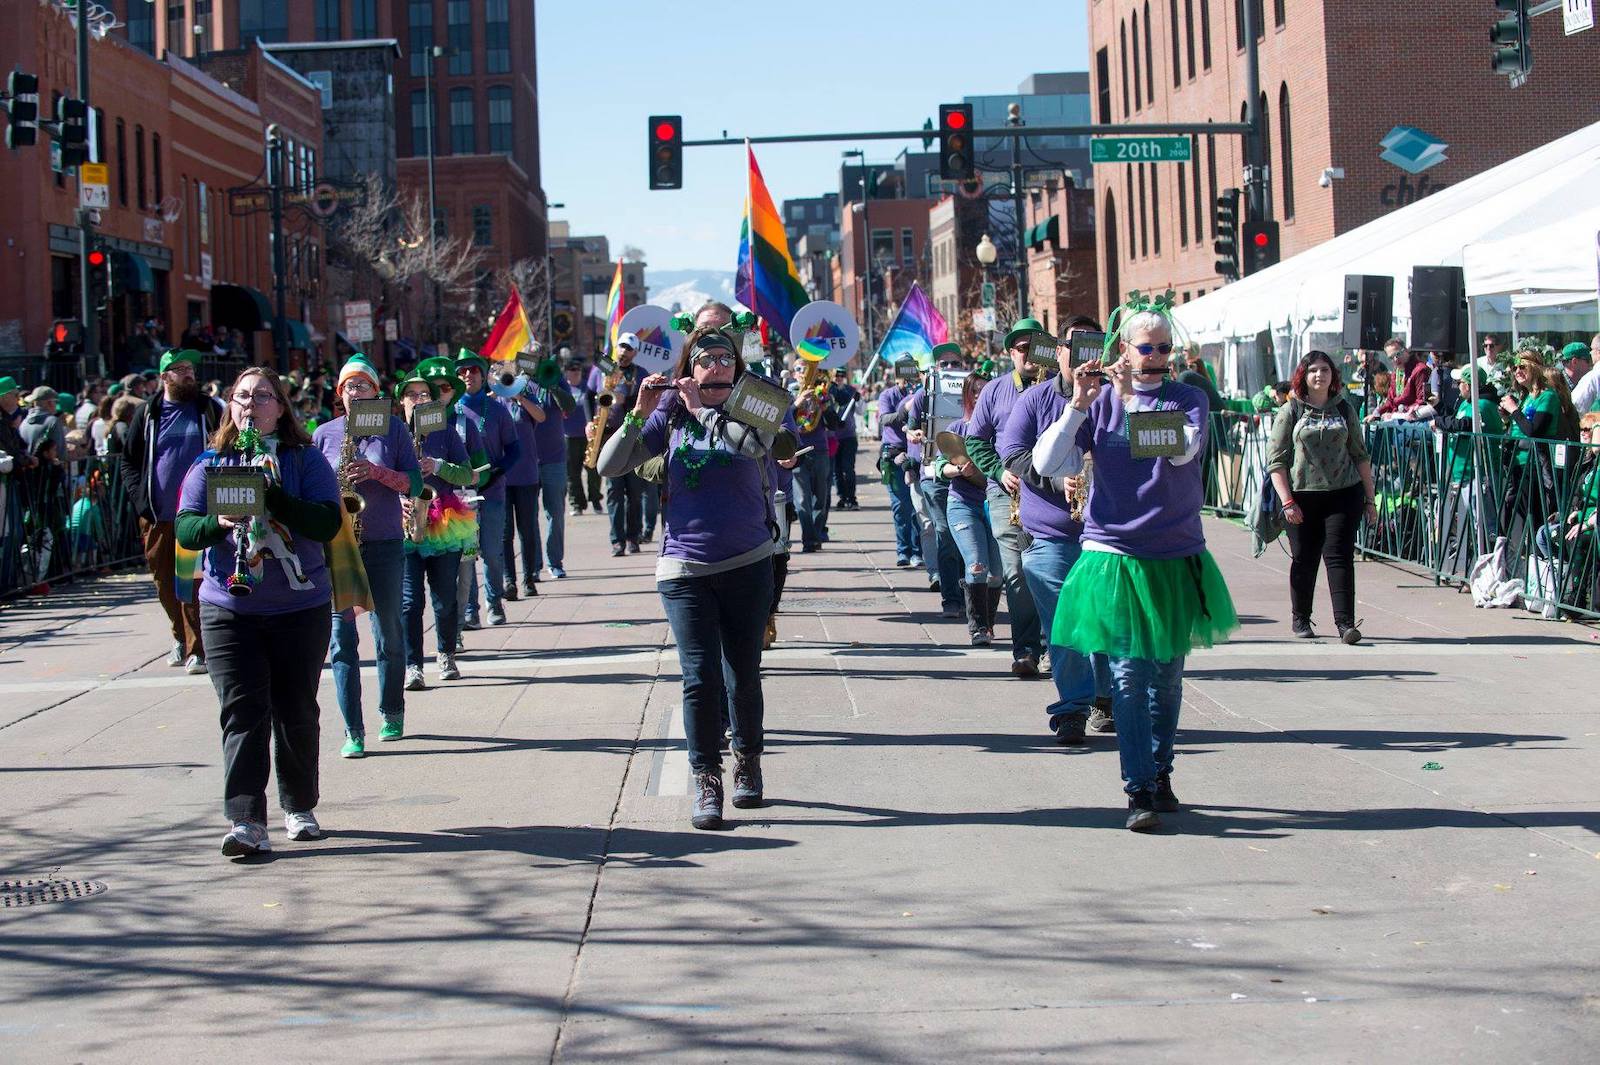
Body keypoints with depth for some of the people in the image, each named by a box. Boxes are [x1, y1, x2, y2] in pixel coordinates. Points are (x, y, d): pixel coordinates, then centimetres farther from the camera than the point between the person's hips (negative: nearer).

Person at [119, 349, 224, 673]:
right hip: (158, 516, 2)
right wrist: (140, 497, -2)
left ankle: (197, 649, -6)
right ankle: (182, 638, 27)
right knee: (165, 583, 9)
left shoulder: (209, 409, 7)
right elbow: (127, 459, 11)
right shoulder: (147, 413, 8)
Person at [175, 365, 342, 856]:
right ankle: (246, 821, -13)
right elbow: (185, 529, -1)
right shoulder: (210, 463, 6)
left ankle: (299, 807, 26)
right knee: (242, 713, -8)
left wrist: (273, 496, -24)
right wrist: (218, 521, -22)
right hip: (229, 609, 1)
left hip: (301, 608, 0)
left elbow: (328, 524, -12)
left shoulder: (305, 460, 0)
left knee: (296, 713, 9)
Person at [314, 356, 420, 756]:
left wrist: (377, 472, -15)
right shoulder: (324, 434, 7)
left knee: (389, 633, 10)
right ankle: (353, 731, -3)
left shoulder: (393, 428, 5)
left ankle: (392, 714, 29)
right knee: (341, 637, -5)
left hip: (384, 545, 0)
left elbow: (414, 483, 0)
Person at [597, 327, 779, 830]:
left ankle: (748, 762, 30)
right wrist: (639, 414, -14)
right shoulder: (671, 415, 3)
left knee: (744, 673, 10)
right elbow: (609, 466, -2)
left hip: (747, 564, 0)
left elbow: (753, 443, -25)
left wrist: (703, 409, -17)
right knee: (701, 677, -7)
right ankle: (706, 783, 1)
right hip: (685, 570, 0)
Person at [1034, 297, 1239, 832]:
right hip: (1114, 556, -2)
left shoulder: (1187, 398, 5)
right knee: (1128, 674, -9)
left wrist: (1134, 399, -19)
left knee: (1167, 672, 10)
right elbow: (1046, 464, -5)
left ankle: (1160, 771, 26)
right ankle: (1139, 790, -9)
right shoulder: (1100, 401, 4)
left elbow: (1184, 450, -17)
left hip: (1176, 556, 2)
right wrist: (1078, 404, -14)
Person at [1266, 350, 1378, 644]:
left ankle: (1345, 622, -11)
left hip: (1344, 493, 1)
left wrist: (1370, 498, 11)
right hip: (1302, 495, -1)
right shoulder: (1290, 411, 3)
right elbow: (1276, 460, -1)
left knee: (1339, 556, -7)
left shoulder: (1345, 409, 10)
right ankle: (1300, 618, 23)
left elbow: (1360, 455, 15)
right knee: (1304, 559, 6)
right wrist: (1287, 501, -10)